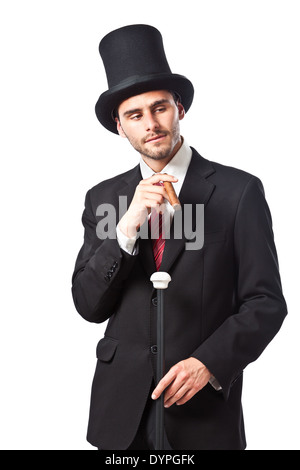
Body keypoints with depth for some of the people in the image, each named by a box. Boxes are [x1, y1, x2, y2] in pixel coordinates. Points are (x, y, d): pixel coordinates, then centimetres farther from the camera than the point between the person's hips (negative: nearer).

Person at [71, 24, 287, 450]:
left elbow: (266, 302, -6)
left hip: (205, 410, -2)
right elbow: (88, 305, -3)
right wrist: (128, 227, -15)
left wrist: (209, 362, -18)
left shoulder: (240, 191, -6)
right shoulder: (103, 198, 3)